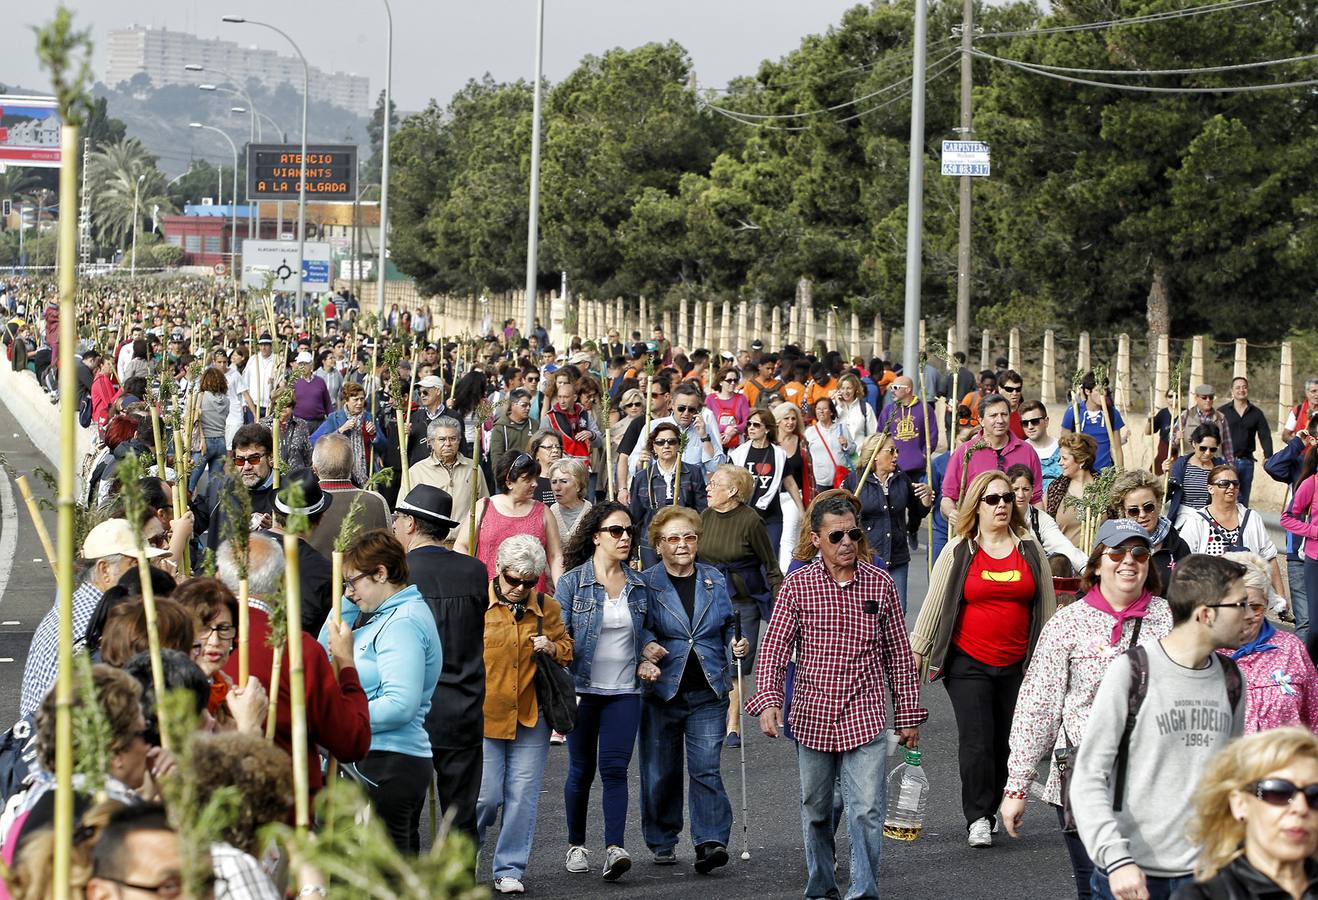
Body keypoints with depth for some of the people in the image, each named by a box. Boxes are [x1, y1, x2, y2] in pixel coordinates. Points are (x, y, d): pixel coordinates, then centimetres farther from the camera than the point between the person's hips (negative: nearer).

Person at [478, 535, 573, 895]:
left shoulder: (547, 608, 7)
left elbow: (567, 651, 18)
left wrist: (551, 648, -5)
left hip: (530, 716, 3)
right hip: (484, 716, -3)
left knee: (523, 797, 3)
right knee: (485, 795, -4)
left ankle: (510, 870, 13)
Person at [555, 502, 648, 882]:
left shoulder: (638, 583, 7)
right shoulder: (573, 581, -4)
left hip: (625, 692, 2)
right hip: (584, 689, -2)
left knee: (614, 768, -9)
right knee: (582, 770, 7)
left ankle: (614, 849, -17)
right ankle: (576, 844, 24)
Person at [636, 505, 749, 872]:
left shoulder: (714, 581, 10)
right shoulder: (646, 583, -1)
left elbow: (727, 625, 18)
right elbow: (637, 629, -6)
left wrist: (736, 645, -2)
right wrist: (646, 648, -26)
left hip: (708, 692, 1)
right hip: (661, 690, -1)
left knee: (705, 769, -9)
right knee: (661, 771, 6)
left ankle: (710, 842, -13)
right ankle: (662, 842, 21)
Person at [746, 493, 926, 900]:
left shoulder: (880, 583, 2)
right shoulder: (797, 585, -2)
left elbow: (898, 653, 8)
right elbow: (774, 647, -5)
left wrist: (908, 714, 9)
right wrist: (768, 700, -20)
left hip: (865, 718, -1)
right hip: (813, 718, 1)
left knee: (867, 812, -10)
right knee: (815, 811, 13)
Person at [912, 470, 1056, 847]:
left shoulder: (1030, 550, 7)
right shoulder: (958, 551, 1)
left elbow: (1046, 607, 12)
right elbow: (934, 604, 4)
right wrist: (916, 651, 4)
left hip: (1017, 665, 2)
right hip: (969, 664, -2)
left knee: (1004, 744, 4)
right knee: (976, 741, -11)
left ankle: (988, 814, 16)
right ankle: (978, 819, -5)